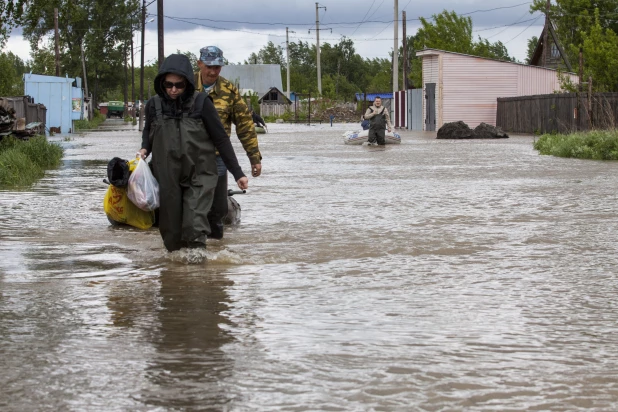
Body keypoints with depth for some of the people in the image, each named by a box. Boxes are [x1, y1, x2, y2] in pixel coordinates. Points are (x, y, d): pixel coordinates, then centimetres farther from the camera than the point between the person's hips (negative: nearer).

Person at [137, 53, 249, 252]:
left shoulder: (201, 102, -11)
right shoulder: (154, 105, -2)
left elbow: (221, 139, -4)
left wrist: (237, 173, -4)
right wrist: (144, 149, 0)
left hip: (199, 176, -3)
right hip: (167, 178, 3)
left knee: (195, 225, -17)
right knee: (170, 220, 9)